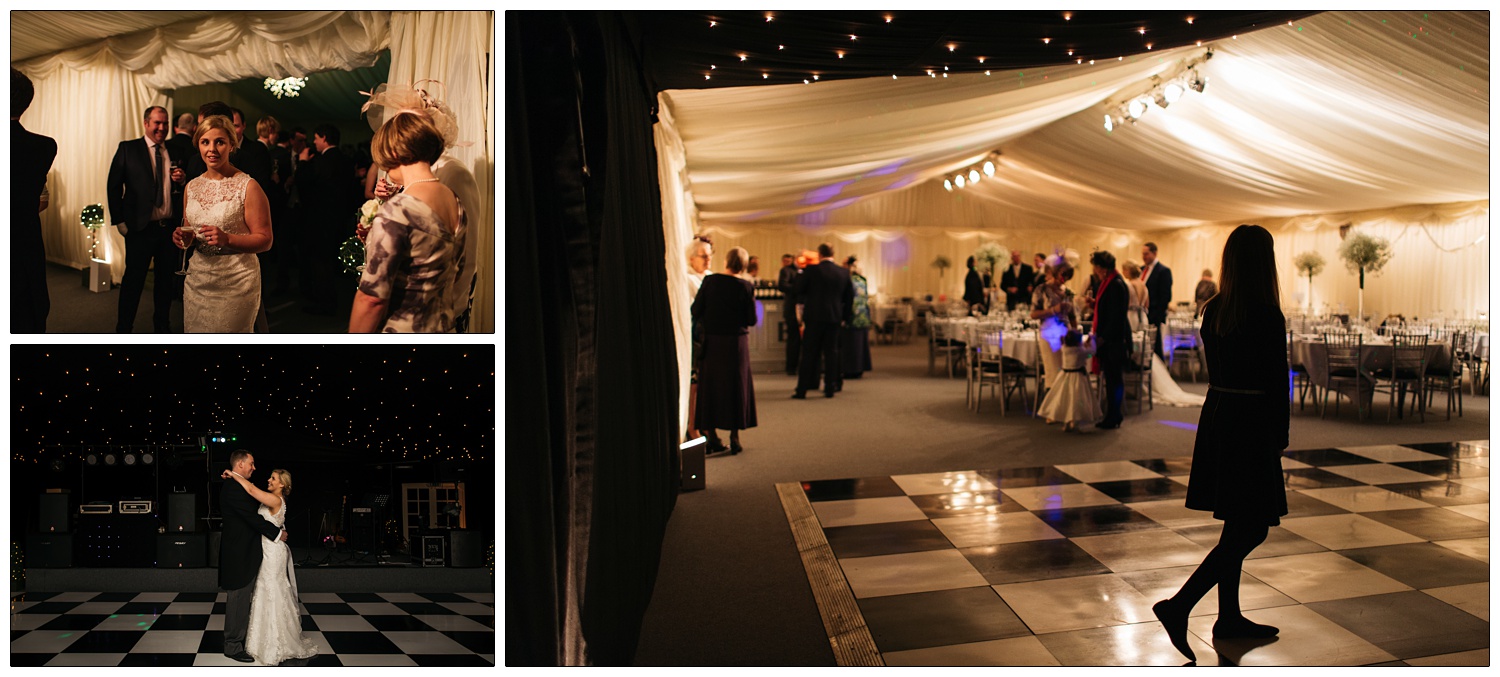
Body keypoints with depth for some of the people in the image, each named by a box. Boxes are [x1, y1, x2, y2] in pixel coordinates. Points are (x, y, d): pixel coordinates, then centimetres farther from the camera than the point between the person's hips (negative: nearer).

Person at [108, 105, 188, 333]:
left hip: (170, 227, 3)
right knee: (133, 281, 3)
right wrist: (119, 221, -6)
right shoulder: (128, 148, 1)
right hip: (141, 227, -3)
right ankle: (124, 329, 15)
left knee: (166, 280, 12)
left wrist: (182, 180, -9)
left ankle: (162, 327, 25)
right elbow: (113, 185, -1)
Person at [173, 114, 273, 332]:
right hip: (197, 279, 6)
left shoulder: (248, 187, -8)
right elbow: (189, 231, 22)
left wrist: (227, 239, -25)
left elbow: (265, 240, -11)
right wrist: (184, 238, -1)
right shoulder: (192, 186, 10)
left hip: (236, 281, -6)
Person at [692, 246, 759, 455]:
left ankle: (711, 436, 14)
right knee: (736, 387, 9)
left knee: (710, 386, 11)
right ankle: (734, 438, 11)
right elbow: (751, 320, -7)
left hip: (712, 342, 1)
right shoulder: (746, 287, -9)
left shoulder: (709, 281, -7)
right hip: (736, 342, -1)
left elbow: (695, 311, -7)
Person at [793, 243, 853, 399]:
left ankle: (802, 390, 1)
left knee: (809, 354, 1)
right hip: (834, 317, 3)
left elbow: (799, 290, 0)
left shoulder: (811, 270, -8)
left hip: (814, 316, -3)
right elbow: (849, 297, 10)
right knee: (831, 353, 10)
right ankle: (830, 388, 10)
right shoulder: (844, 273, 4)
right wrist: (845, 317, 17)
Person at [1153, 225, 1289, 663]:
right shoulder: (1268, 317, -16)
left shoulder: (1213, 311, 4)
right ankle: (1179, 606, -6)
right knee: (1251, 530, 1)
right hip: (1251, 425, -7)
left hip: (1217, 417, 7)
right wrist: (1281, 436, 0)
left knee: (1236, 525, 17)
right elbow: (1277, 382, -11)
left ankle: (1230, 617, 27)